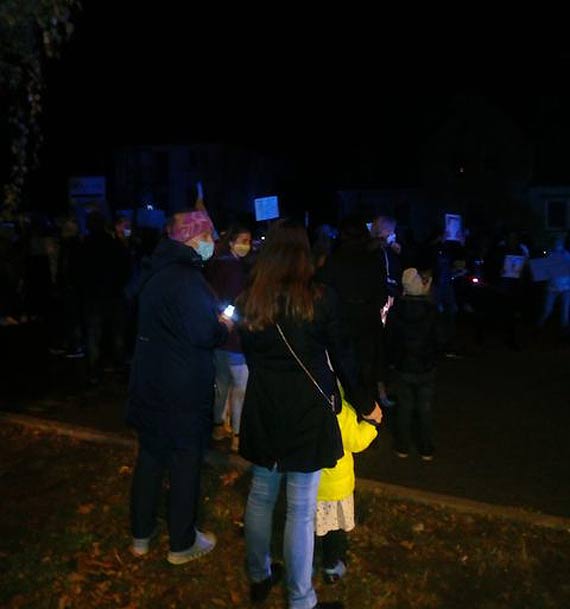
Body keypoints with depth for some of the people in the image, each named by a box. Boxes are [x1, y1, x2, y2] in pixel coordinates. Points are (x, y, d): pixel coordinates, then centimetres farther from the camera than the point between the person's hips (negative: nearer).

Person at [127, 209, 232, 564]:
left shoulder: (156, 272, 8)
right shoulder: (187, 278, -22)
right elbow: (205, 335, -25)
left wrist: (212, 322, 11)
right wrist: (224, 327, -4)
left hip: (150, 384, 9)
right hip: (184, 390, -9)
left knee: (150, 457, 19)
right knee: (186, 464, 7)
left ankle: (142, 535, 34)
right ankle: (183, 544, 23)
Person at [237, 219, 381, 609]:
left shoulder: (250, 300, 1)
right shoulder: (319, 298, -12)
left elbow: (251, 357, 9)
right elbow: (340, 359, -5)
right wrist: (365, 404, 9)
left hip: (263, 412, 5)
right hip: (307, 413, -5)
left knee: (261, 496, 19)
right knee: (301, 510, 5)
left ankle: (259, 577, 38)